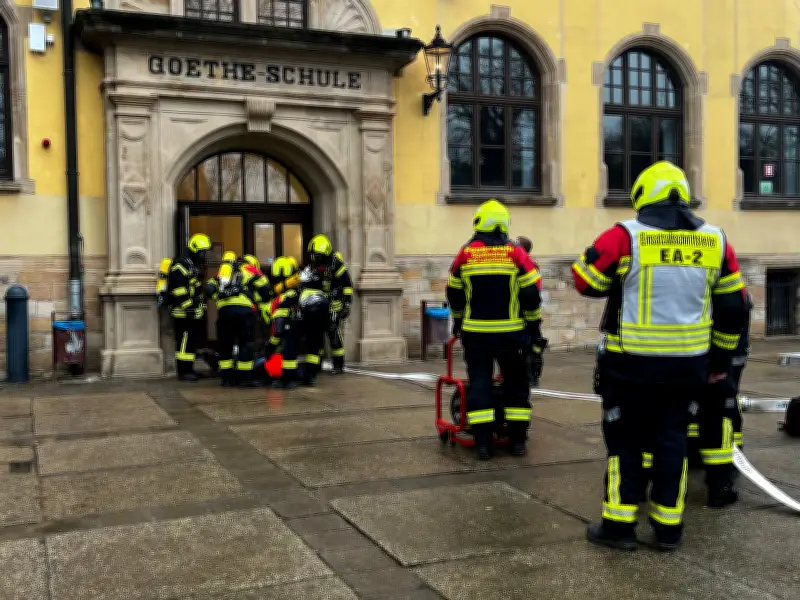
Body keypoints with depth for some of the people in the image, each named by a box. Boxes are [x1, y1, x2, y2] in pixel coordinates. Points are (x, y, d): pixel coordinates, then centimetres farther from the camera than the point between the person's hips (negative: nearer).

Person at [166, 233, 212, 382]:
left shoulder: (196, 265, 19)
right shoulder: (181, 265, -14)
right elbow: (179, 290, -21)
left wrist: (202, 306, 24)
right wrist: (189, 307, -22)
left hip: (195, 312, 10)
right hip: (183, 313, -10)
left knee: (193, 340, 14)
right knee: (185, 341, -7)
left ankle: (189, 369, 23)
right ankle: (183, 371, -2)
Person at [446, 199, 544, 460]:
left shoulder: (465, 254, 0)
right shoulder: (516, 254, -5)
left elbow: (454, 294, 10)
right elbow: (531, 294, -6)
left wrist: (458, 320, 26)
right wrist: (534, 325, 6)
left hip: (475, 331, 1)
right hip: (510, 332, -1)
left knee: (479, 382, 5)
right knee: (516, 383, 12)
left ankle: (483, 441, 1)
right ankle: (517, 439, 14)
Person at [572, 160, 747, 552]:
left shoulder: (625, 236, -12)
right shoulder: (715, 241, 3)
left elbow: (585, 282, -2)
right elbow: (732, 309, 9)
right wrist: (720, 359, 18)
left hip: (631, 363, -4)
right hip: (687, 364, 4)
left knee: (625, 440, 8)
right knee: (671, 439, 14)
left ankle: (619, 525, 11)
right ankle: (669, 527, 18)